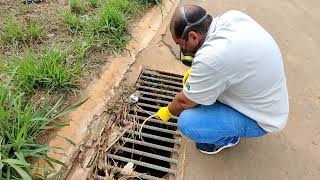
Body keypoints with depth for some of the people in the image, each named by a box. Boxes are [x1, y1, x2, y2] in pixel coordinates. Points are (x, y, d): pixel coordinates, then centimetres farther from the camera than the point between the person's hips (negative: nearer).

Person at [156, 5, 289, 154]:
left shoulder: (210, 58, -35)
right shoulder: (231, 16, -12)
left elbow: (184, 102, -17)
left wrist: (168, 112, 3)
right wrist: (196, 72, 0)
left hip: (261, 119, -8)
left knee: (186, 122, -20)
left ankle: (228, 138, 9)